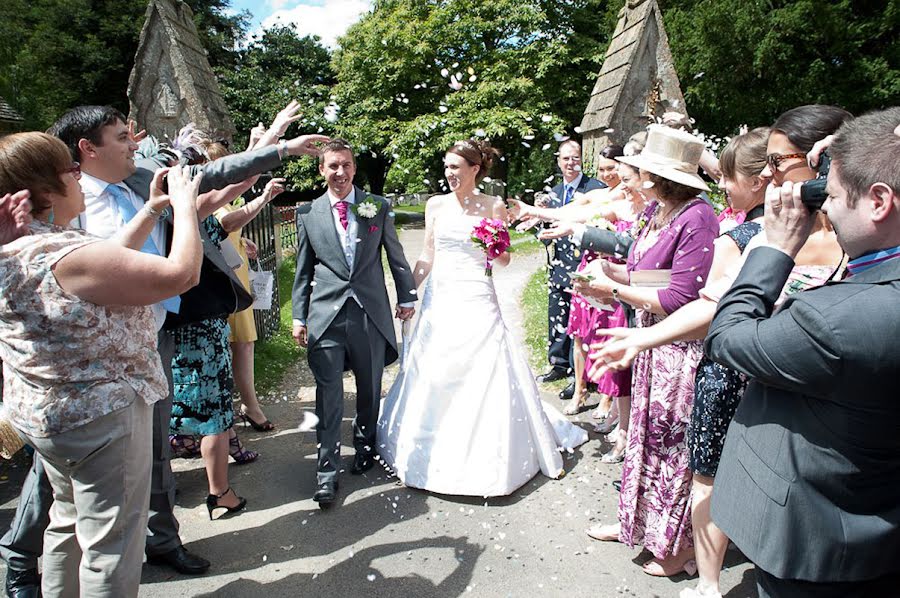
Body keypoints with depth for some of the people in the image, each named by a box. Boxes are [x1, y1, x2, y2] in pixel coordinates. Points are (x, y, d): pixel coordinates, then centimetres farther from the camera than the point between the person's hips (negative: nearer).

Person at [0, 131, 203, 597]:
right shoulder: (67, 256, -28)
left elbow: (109, 262, 11)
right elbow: (182, 273, -29)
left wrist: (151, 210, 11)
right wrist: (184, 205, -15)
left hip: (43, 413, 10)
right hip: (101, 418, -10)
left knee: (70, 520, 27)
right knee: (112, 543, 7)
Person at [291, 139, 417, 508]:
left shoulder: (378, 207, 4)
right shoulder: (308, 213, 5)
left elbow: (396, 256, 11)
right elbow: (303, 270, 8)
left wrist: (407, 296, 11)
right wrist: (298, 316, 5)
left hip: (371, 313, 1)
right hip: (326, 315, 0)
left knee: (370, 389, 14)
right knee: (328, 395, 1)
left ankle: (365, 446, 37)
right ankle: (327, 470, 12)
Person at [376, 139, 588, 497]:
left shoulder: (494, 206, 1)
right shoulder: (436, 205, 7)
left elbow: (504, 260, 6)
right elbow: (427, 257, 11)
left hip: (478, 303, -2)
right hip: (440, 301, 3)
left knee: (488, 377, -1)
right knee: (433, 377, 6)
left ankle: (488, 457, 19)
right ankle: (435, 453, 27)